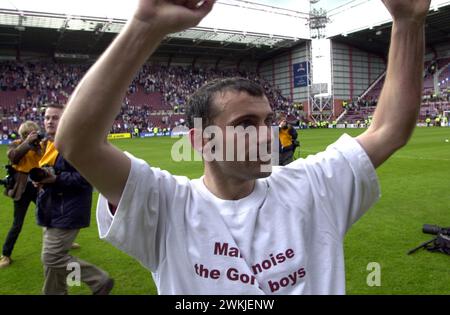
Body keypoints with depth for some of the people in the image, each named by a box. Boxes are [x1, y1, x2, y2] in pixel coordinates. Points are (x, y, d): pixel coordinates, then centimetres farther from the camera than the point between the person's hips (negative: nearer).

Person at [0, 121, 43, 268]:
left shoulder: (38, 145, 6)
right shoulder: (16, 144, -4)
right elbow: (13, 157, -25)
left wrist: (39, 145, -14)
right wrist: (27, 142, -26)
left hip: (38, 186, 4)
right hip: (22, 188, -3)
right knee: (18, 223, 0)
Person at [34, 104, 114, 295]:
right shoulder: (47, 144, 11)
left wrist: (56, 179, -25)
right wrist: (38, 178, 0)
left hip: (67, 212, -9)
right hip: (52, 211, 9)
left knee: (52, 258, -7)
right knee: (54, 257, 18)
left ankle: (100, 281, 6)